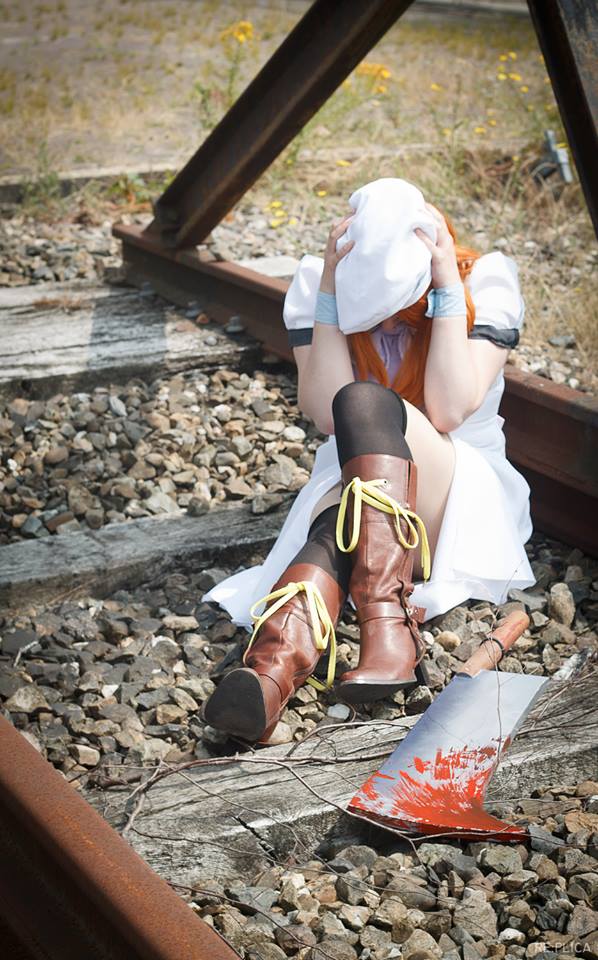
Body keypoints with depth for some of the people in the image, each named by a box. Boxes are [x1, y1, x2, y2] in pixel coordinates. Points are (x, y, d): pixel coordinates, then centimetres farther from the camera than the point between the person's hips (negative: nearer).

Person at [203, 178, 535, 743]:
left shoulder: (486, 279, -10)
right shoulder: (314, 283, -6)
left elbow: (449, 410, -21)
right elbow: (326, 413, -17)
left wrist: (449, 288, -23)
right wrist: (330, 290, -23)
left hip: (464, 495, -1)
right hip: (352, 483, 2)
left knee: (365, 403, -33)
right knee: (345, 485, -38)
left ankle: (386, 627, -49)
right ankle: (274, 671, -67)